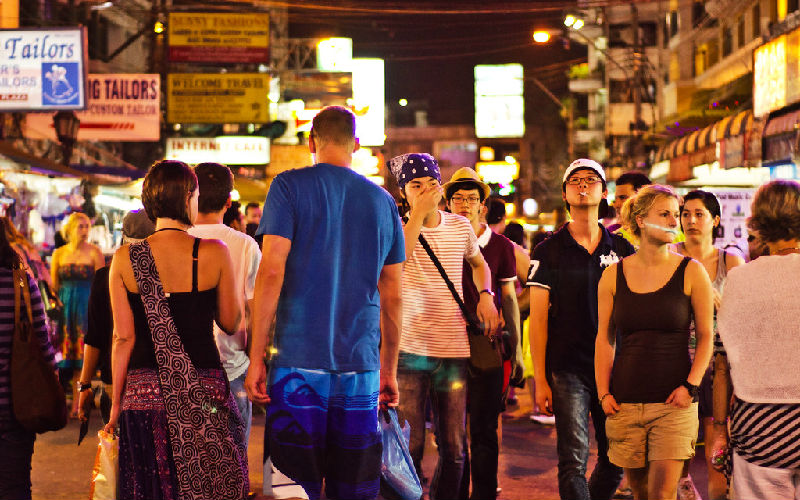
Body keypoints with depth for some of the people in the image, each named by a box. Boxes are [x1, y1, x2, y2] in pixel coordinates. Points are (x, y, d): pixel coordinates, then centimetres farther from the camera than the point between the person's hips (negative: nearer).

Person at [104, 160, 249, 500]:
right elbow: (231, 324, 3)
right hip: (205, 391, -1)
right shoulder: (214, 253, -6)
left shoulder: (125, 259, -2)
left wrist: (116, 403, 6)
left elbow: (123, 337, -2)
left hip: (144, 392, 2)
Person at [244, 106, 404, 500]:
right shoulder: (383, 201, 11)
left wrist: (256, 357, -5)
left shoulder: (290, 186, -1)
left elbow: (271, 272, -9)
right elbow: (392, 297, 13)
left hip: (300, 361, -3)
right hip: (361, 364, 4)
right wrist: (390, 370, 20)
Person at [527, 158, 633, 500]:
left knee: (615, 459, 9)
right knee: (573, 462, -8)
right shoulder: (549, 251, 2)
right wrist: (540, 380, -6)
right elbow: (538, 318, -1)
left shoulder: (622, 250, 9)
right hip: (568, 367, -3)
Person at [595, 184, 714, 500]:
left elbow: (706, 336, 3)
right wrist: (603, 393, 1)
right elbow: (604, 339, 9)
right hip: (625, 402, 2)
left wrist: (690, 386, -7)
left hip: (673, 403, -2)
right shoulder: (613, 275, 4)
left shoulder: (691, 273, 0)